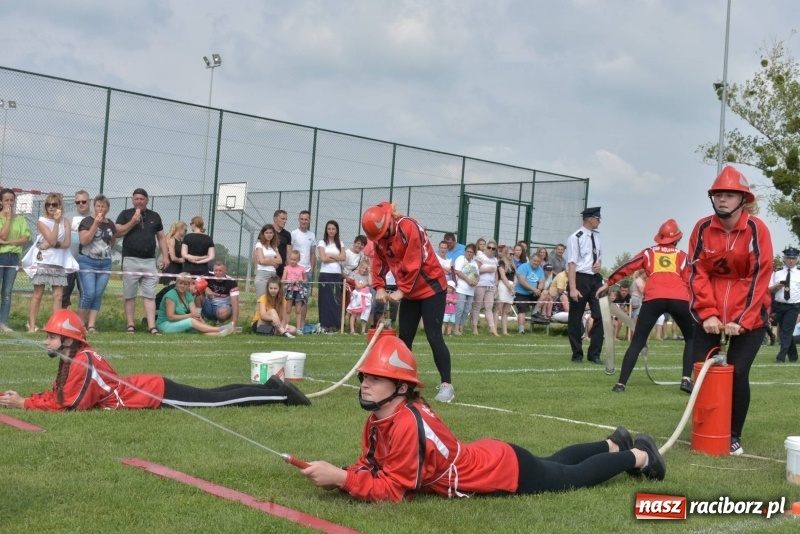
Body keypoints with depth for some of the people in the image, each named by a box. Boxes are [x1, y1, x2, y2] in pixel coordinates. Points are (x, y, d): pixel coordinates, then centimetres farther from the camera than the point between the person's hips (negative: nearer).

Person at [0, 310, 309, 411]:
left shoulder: (81, 362, -21)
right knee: (214, 397, 15)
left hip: (157, 394, -8)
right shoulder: (72, 360, 7)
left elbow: (67, 405, -23)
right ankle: (271, 388, 23)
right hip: (151, 389, 8)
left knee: (220, 401, -2)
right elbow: (56, 394, 13)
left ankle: (280, 395, 5)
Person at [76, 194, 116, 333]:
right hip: (87, 262, -5)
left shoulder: (110, 224, 11)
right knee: (89, 294, -12)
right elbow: (84, 240, -15)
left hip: (105, 263, 5)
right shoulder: (87, 221, -3)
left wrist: (106, 249, 10)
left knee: (98, 295, 1)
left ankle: (91, 325, 3)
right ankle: (80, 324, 2)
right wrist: (96, 224, -16)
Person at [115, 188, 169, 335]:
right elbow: (117, 233, -4)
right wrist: (133, 222, -11)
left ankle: (152, 326, -6)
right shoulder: (125, 214, 6)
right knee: (129, 295, 2)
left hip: (149, 261, 2)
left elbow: (161, 237, 16)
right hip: (130, 260, -2)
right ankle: (130, 325, 7)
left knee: (150, 295, -2)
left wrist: (165, 256, 6)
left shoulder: (154, 216, 14)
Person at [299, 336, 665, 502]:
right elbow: (372, 465, -2)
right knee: (553, 463, 33)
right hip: (488, 456, 7)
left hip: (508, 470, -7)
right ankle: (615, 444, 55)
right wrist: (336, 476, -20)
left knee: (575, 477, 18)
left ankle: (638, 456, 40)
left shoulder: (407, 424, -37)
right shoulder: (377, 421, -10)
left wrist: (339, 478, -38)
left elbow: (394, 489, -35)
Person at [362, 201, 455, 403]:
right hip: (409, 292, 8)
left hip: (431, 287, -8)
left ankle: (446, 384, -9)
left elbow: (414, 264, -24)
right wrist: (379, 287, -9)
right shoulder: (379, 236, 1)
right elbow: (379, 263, 5)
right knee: (404, 336, 7)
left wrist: (401, 291, -21)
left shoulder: (408, 228, -23)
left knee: (433, 336, -12)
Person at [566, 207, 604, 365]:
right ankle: (577, 354, 18)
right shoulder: (576, 237, -13)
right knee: (576, 318, 5)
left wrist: (599, 264, 0)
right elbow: (572, 264, -17)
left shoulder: (597, 236, 9)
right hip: (581, 279, -7)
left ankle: (594, 354, 15)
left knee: (600, 315, 4)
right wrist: (572, 288, -22)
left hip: (596, 279, 7)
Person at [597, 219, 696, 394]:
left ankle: (621, 384, -4)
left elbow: (627, 267, 15)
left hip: (653, 299, 0)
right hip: (679, 299, 0)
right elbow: (689, 282, 16)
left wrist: (608, 283, 22)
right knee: (691, 338, 21)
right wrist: (692, 304, 24)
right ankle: (686, 379, 6)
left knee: (637, 342, 4)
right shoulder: (682, 255, 21)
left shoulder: (648, 253, 21)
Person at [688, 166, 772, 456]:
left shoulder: (756, 229, -10)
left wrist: (740, 320, -18)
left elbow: (759, 276, -13)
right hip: (709, 316, 2)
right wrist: (707, 313, -15)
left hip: (749, 317, -2)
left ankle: (734, 436, 7)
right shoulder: (702, 228, -2)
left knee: (738, 373, -8)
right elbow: (697, 272, -4)